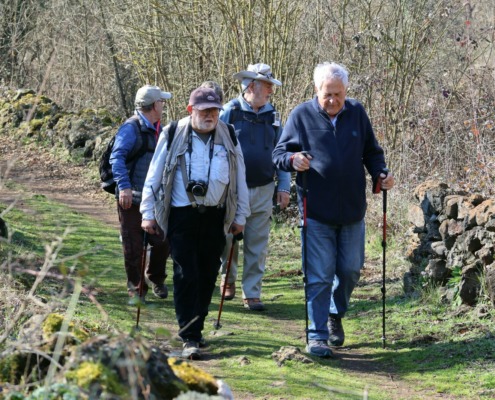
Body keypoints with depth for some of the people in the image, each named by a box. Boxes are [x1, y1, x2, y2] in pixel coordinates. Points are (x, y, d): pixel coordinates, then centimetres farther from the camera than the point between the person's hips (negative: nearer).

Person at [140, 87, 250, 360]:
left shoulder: (229, 137, 7)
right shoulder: (173, 136, -1)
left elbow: (240, 178, 13)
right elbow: (154, 176, 4)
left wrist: (240, 216, 12)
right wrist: (148, 213, 2)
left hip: (216, 215, 3)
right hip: (181, 215, -3)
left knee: (207, 275, 7)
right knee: (186, 276, -8)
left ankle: (195, 327, 22)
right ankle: (189, 337, -7)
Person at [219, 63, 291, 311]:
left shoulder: (272, 116, 8)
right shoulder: (230, 112, -5)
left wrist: (284, 187, 8)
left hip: (263, 191, 3)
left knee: (257, 246, 3)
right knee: (228, 240, 8)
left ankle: (252, 293, 10)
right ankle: (228, 280, 33)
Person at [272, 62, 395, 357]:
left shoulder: (357, 113, 4)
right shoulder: (302, 115, -3)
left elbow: (371, 152, 15)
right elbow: (279, 153, 2)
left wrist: (381, 173, -3)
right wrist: (292, 160, -20)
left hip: (352, 210, 3)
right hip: (316, 211, -3)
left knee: (351, 270, 12)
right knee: (319, 275, -4)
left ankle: (336, 315, 36)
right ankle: (317, 336, 1)